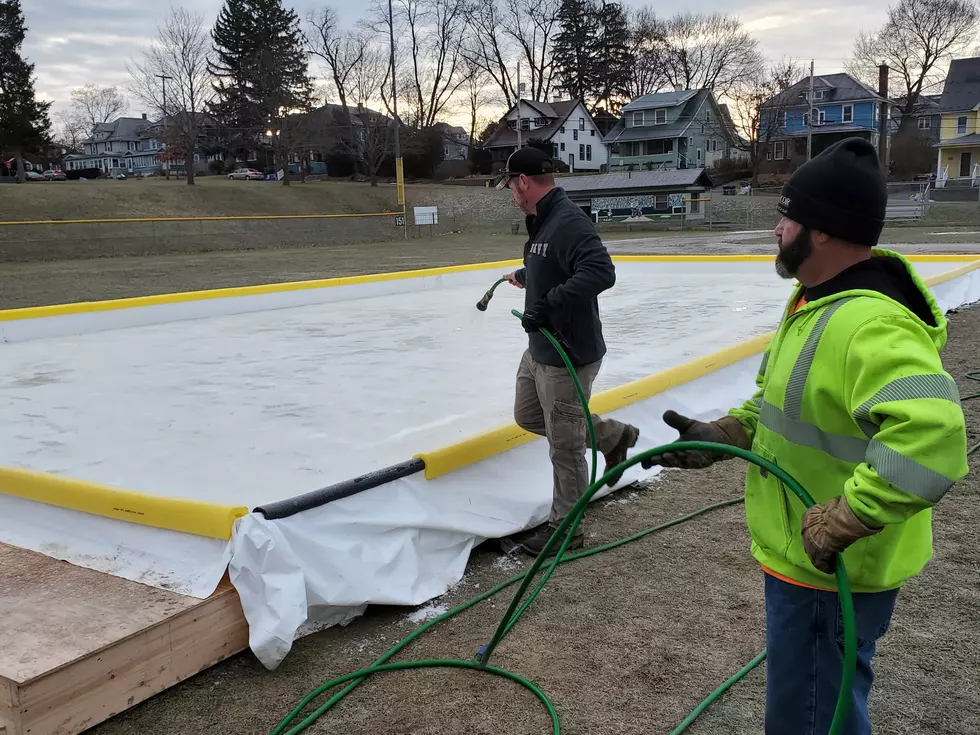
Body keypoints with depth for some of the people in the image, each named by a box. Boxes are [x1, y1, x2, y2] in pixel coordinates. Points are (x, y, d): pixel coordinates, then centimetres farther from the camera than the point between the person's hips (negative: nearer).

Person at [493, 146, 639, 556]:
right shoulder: (543, 220, 9)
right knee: (528, 416, 25)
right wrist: (523, 276, 46)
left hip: (568, 355, -10)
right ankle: (613, 435, 36)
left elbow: (601, 272, -35)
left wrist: (548, 303, -37)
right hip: (540, 349, 11)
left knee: (565, 445, 2)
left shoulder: (569, 222, -23)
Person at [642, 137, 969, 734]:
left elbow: (932, 436, -41)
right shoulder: (818, 300, 6)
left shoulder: (868, 325, -29)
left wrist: (844, 518, -34)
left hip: (830, 573, -10)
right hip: (800, 555, 10)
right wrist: (721, 435, 5)